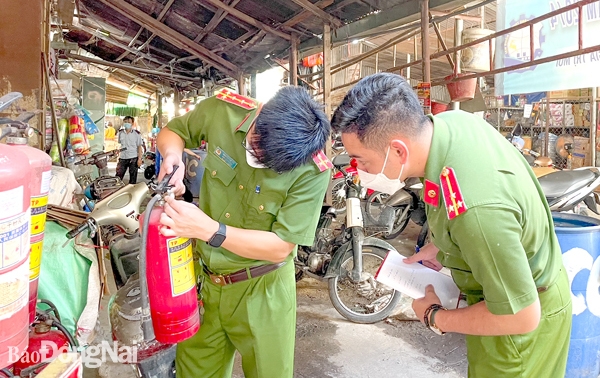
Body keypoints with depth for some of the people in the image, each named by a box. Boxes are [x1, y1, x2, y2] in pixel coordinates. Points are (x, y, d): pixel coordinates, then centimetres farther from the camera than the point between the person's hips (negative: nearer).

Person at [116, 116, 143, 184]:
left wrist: (139, 159, -9)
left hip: (133, 158, -3)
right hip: (122, 158, 3)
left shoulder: (137, 134, -3)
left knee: (133, 178, 5)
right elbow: (119, 144, 18)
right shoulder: (120, 132, 7)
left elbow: (139, 147, -3)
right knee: (118, 177, 2)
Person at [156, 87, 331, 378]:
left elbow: (280, 247, -21)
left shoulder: (312, 170, -23)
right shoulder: (222, 110, -14)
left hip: (260, 292, -3)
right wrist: (172, 155, -18)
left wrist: (208, 229, -30)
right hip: (201, 280, 4)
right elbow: (171, 132, 5)